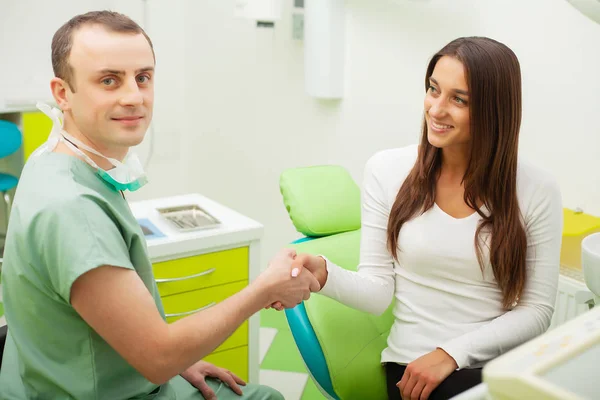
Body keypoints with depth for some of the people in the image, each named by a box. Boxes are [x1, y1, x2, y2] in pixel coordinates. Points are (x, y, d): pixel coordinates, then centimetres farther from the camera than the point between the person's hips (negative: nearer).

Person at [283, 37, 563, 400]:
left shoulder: (537, 190, -5)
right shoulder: (387, 169, -4)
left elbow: (537, 310, -2)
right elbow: (379, 292, -3)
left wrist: (451, 353, -13)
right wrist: (324, 274, -23)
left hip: (504, 366, 2)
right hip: (413, 365, -2)